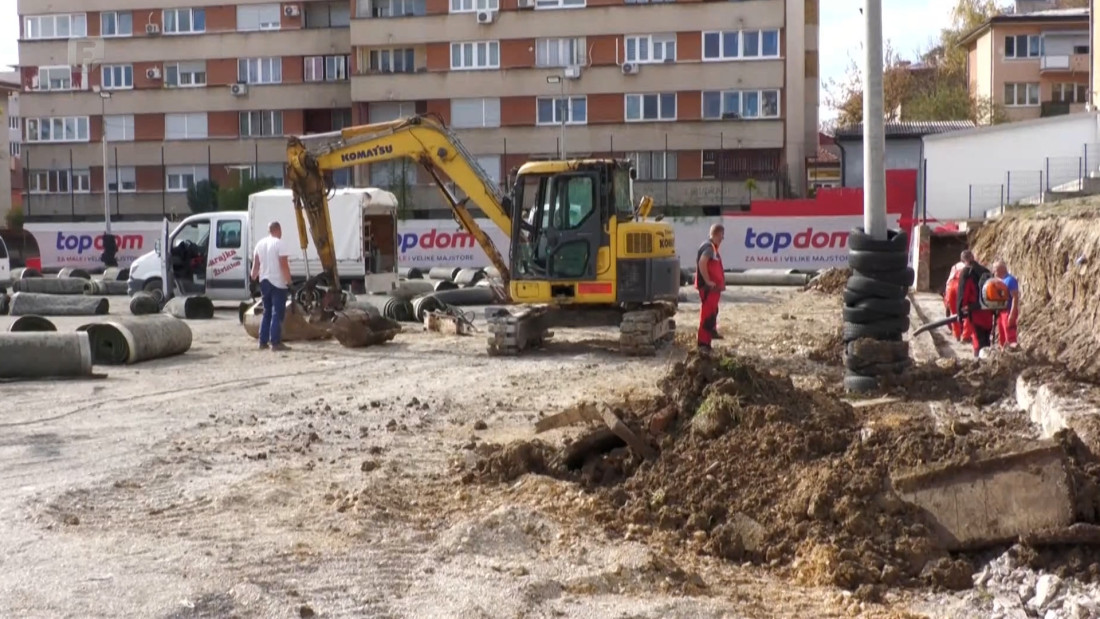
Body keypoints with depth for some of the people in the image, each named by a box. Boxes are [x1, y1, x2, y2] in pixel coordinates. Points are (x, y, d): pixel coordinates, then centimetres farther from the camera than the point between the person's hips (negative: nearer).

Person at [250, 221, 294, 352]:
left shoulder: (260, 244, 9)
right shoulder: (280, 244, -12)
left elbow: (256, 264, 12)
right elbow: (284, 265, -18)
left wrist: (253, 279, 21)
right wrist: (289, 282, -16)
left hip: (264, 282, 7)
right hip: (278, 283, -7)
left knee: (267, 312, 14)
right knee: (277, 313, -5)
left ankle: (263, 341, 13)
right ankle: (275, 342, -8)